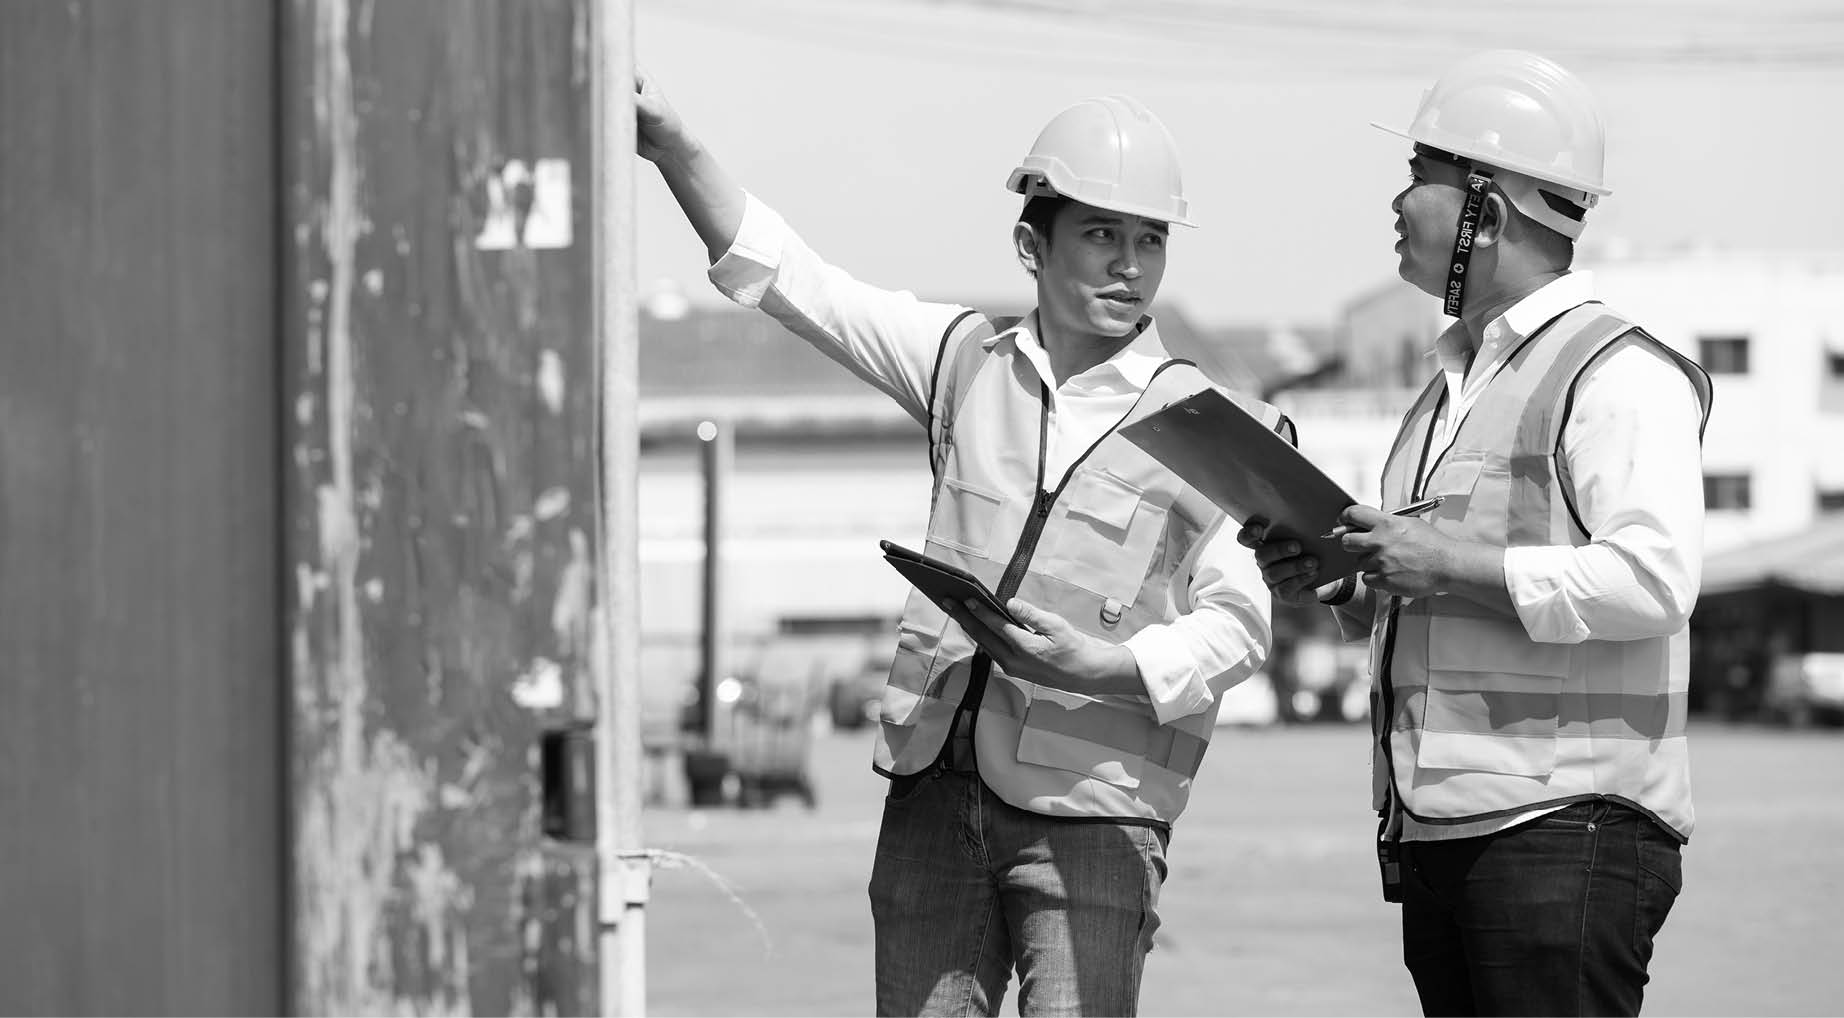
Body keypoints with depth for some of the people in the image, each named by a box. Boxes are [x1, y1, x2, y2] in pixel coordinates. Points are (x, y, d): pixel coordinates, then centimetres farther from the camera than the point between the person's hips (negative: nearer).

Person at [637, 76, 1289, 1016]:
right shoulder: (967, 360, 10)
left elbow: (1236, 622, -3)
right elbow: (781, 277, 10)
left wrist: (1105, 667, -20)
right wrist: (672, 144, -1)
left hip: (1091, 807, -4)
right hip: (936, 788, 4)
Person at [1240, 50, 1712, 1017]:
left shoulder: (1617, 376, -8)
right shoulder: (1454, 385, 22)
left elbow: (1651, 583, -21)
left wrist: (1450, 565, -19)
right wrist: (1339, 587, 8)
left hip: (1564, 828, -9)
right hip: (1441, 832, 9)